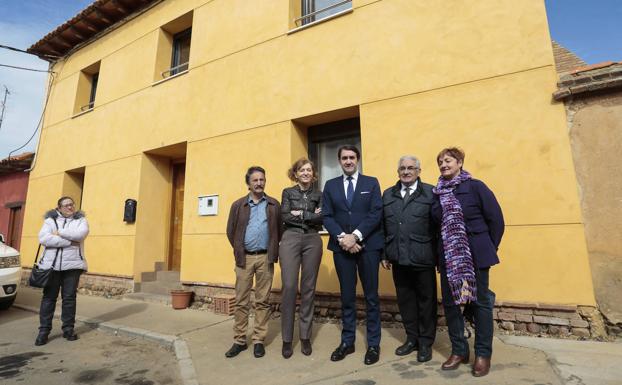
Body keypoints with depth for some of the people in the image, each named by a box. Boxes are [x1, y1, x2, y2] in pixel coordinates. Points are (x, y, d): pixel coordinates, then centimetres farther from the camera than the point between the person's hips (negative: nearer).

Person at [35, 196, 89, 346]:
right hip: (51, 264, 0)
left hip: (72, 264, 0)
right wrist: (69, 241, -15)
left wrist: (59, 233, -8)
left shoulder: (81, 220, 8)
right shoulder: (50, 220, 8)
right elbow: (43, 239, -10)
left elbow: (80, 234, -13)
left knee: (69, 297, 4)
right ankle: (44, 330, 14)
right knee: (49, 297, 4)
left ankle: (68, 328, 14)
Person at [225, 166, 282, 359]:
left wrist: (273, 251, 1)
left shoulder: (274, 205, 4)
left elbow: (280, 229, 4)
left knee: (262, 301, 6)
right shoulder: (238, 205, 6)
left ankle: (259, 340, 17)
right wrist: (239, 251, 7)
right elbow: (231, 231, 9)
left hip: (265, 258, -1)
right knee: (241, 301, 6)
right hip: (244, 258, 1)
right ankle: (239, 340, 18)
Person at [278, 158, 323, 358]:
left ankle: (305, 337, 17)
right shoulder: (288, 192, 11)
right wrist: (311, 216, -4)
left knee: (308, 288, 4)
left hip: (312, 241, 1)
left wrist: (299, 214, -5)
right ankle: (287, 338, 7)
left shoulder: (318, 194, 13)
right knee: (289, 287, -7)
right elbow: (285, 217, -3)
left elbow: (321, 218, -2)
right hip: (290, 239, -1)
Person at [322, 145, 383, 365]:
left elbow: (376, 214, -6)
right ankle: (347, 342, 24)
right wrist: (342, 237, -13)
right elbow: (327, 216, 2)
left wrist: (356, 235, -15)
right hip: (341, 246, 2)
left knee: (371, 296, 7)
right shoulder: (331, 185, 10)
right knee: (347, 296, 11)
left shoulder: (371, 183, 5)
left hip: (368, 245, -1)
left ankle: (373, 344, 20)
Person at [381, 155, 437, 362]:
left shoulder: (431, 193, -2)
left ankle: (426, 343, 27)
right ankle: (412, 338, 32)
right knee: (405, 299, 14)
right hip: (398, 258, 4)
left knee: (426, 300, 10)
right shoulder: (388, 195, 10)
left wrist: (440, 256, -7)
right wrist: (384, 254, 4)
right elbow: (383, 227, 8)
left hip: (422, 258, -3)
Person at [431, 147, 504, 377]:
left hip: (475, 254, -4)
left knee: (480, 301, 5)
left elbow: (496, 219, -4)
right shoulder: (438, 193, 7)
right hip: (449, 255, 4)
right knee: (449, 301, 7)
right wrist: (444, 248, 9)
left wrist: (489, 249, 0)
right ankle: (459, 350, 24)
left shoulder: (475, 186, -5)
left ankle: (483, 354, 21)